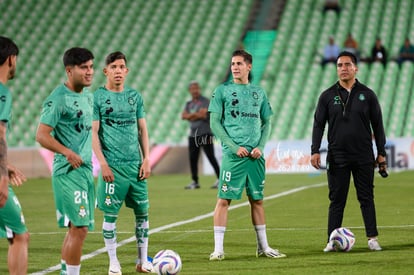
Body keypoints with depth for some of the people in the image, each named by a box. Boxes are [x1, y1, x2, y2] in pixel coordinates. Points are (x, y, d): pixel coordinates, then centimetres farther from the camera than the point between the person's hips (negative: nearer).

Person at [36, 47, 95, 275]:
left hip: (86, 170, 9)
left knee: (75, 228, 12)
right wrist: (67, 152, -27)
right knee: (79, 228, -13)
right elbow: (41, 135, -16)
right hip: (68, 171, -9)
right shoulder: (57, 99, -12)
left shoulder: (88, 96, 14)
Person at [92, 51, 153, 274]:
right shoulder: (98, 97, -2)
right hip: (112, 166, -4)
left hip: (135, 164, 4)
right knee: (111, 214, -1)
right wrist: (103, 163, -12)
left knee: (142, 211, 5)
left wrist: (146, 159, 4)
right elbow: (93, 133, -5)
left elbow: (142, 130, 13)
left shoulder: (135, 96, 10)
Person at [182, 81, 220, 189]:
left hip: (205, 133, -6)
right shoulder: (189, 103, 16)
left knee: (211, 157, -8)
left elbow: (203, 115, -17)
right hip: (193, 134, 6)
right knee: (192, 159, 5)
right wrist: (196, 114, -10)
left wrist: (190, 115, -4)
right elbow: (183, 116, 3)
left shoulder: (205, 101, -4)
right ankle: (195, 182, 13)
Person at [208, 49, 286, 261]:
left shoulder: (259, 93, 12)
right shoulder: (222, 90, 1)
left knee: (257, 199, 10)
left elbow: (266, 123, 16)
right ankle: (218, 248, -5)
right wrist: (234, 147, -10)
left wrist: (260, 146, -1)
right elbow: (214, 124, -2)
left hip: (255, 155, 4)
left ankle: (263, 247, 18)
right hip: (233, 155, -4)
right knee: (224, 199, -7)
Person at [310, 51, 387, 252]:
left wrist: (381, 153, 5)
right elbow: (318, 124, 5)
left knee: (366, 198, 2)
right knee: (336, 200, 2)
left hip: (364, 158, 0)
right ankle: (333, 241, 4)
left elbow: (377, 125, 8)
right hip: (337, 158, 0)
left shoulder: (367, 95, 5)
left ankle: (372, 239, 5)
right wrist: (315, 151, -4)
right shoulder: (328, 96, 5)